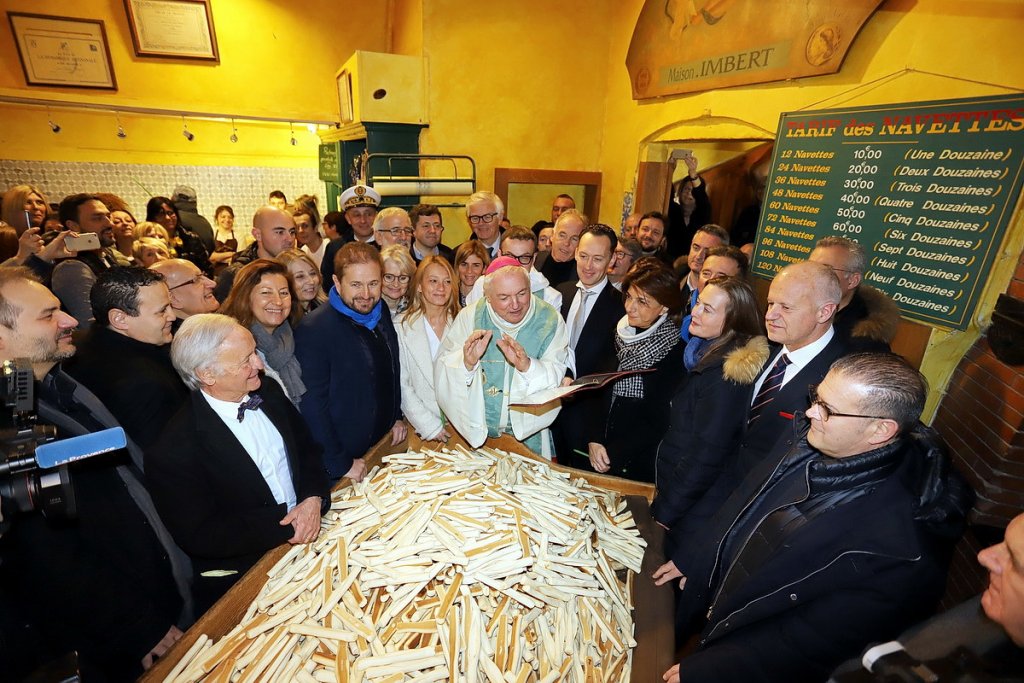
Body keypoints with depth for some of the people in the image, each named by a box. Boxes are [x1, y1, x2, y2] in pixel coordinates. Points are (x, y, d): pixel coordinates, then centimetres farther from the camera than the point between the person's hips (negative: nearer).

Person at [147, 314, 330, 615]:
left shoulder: (268, 392, 0)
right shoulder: (173, 449, -18)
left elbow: (307, 449, 7)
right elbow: (198, 536, -15)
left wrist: (314, 499, -11)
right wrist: (286, 527, -19)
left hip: (309, 533, 4)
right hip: (242, 576, -4)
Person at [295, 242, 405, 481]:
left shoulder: (382, 311, -1)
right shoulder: (313, 329, -22)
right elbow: (312, 406, -21)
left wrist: (397, 417, 8)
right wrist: (340, 464, -18)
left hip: (386, 444, 6)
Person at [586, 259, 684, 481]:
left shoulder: (675, 352, -16)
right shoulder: (619, 332, -1)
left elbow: (659, 421, -14)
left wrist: (614, 455, -15)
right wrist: (594, 440, -8)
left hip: (638, 463, -4)